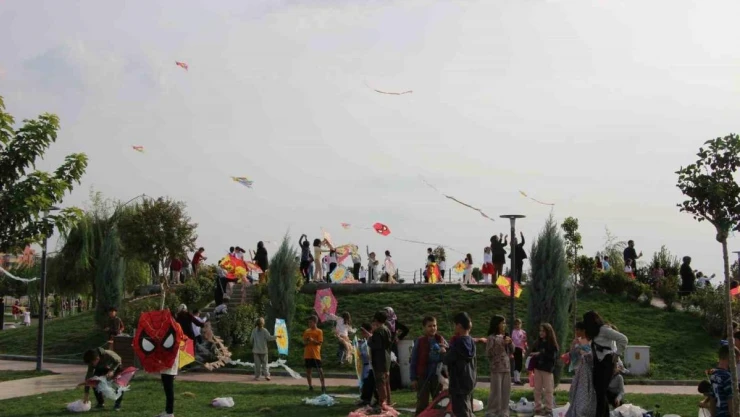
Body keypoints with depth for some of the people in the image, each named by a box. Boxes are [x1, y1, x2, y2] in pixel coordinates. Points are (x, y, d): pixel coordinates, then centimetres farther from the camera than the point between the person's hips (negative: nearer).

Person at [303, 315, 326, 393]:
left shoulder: (319, 331, -2)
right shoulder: (306, 331, 11)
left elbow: (320, 343, -7)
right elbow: (304, 342, 14)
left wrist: (313, 340, -22)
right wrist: (306, 341, -9)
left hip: (315, 354, -5)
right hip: (307, 354, 5)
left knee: (319, 370, -5)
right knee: (308, 370, 7)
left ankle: (323, 386, -2)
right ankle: (310, 386, 16)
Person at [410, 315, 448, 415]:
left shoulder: (441, 340, 3)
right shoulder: (419, 342, -6)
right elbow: (413, 361, -4)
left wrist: (446, 352, -14)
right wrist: (413, 378, -6)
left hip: (438, 377, 3)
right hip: (423, 377, -3)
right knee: (422, 404, 2)